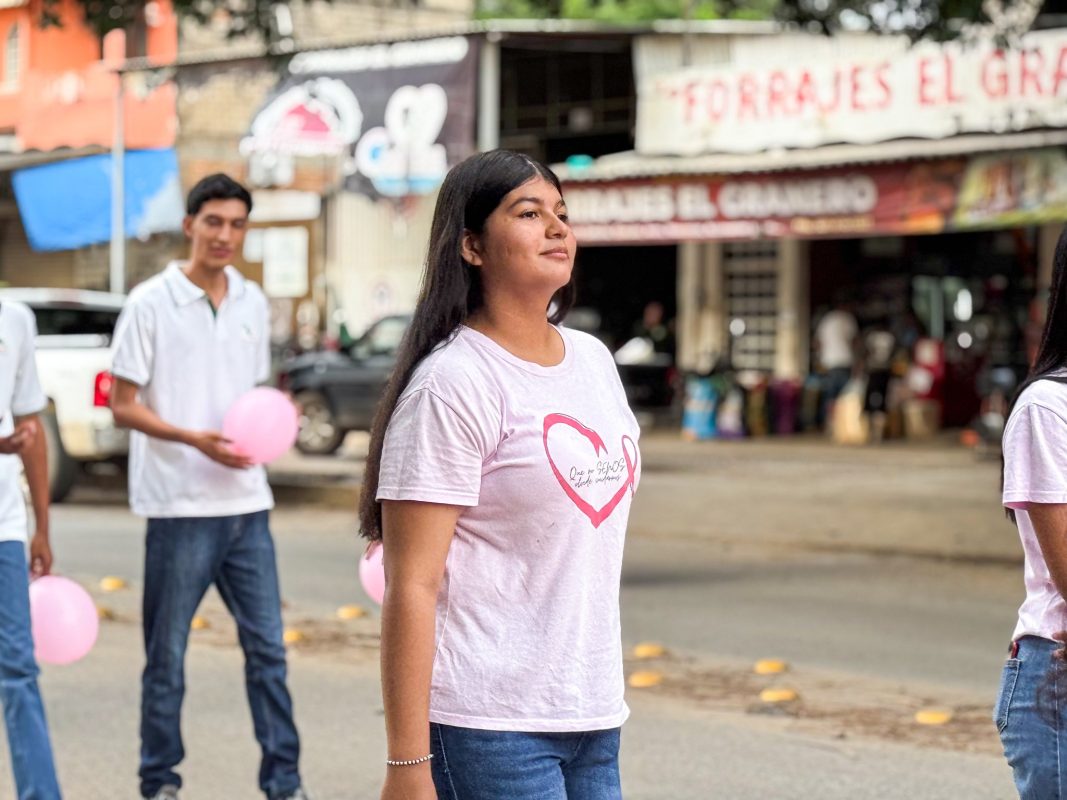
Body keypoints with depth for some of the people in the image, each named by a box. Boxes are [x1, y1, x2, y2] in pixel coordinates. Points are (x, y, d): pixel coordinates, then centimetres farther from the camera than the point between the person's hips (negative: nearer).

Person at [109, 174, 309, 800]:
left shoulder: (253, 303, 10)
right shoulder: (151, 303, -6)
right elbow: (124, 405, -6)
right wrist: (194, 438, -18)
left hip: (246, 502, 5)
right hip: (179, 506, -4)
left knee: (267, 647, 3)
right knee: (167, 654, 4)